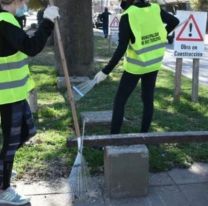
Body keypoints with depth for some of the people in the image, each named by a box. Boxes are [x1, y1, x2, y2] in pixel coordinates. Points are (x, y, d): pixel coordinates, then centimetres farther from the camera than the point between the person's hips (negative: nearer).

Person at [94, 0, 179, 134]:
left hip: (136, 65, -5)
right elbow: (175, 21, 11)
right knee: (148, 99, 16)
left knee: (120, 101, 5)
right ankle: (144, 134, 26)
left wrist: (106, 71, -20)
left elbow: (121, 49, -25)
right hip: (153, 63, 6)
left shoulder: (127, 16, -21)